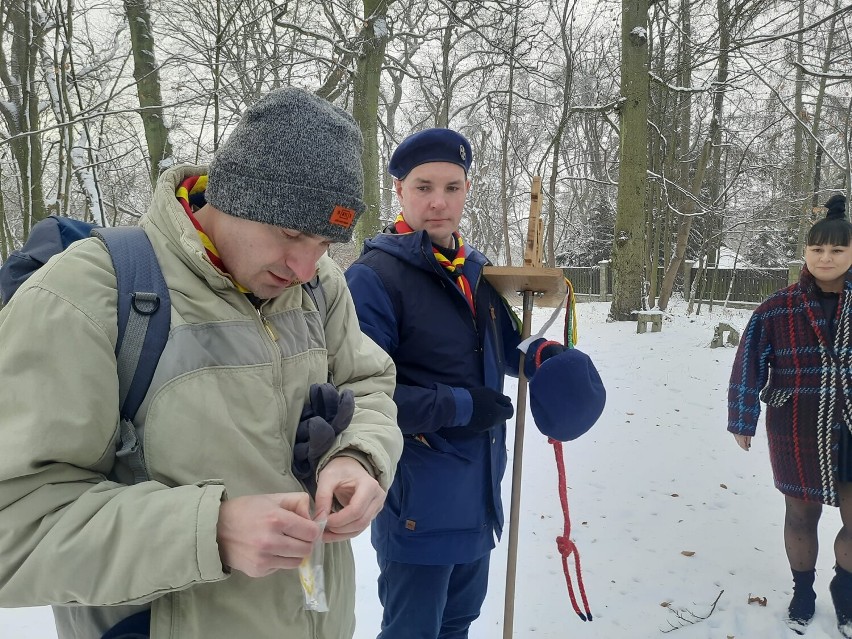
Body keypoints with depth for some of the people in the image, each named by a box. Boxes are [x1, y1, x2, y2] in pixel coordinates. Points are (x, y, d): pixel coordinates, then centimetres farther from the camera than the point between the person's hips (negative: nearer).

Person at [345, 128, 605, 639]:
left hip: (478, 495, 8)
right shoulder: (373, 276, -18)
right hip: (417, 501, -7)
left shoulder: (474, 270, 7)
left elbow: (506, 349, 20)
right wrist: (458, 407, -22)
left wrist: (547, 354, -1)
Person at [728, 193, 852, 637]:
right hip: (798, 433, -1)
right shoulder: (778, 309, -7)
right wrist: (742, 420, -4)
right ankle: (803, 592, 38)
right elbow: (749, 365, -5)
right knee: (801, 516, 14)